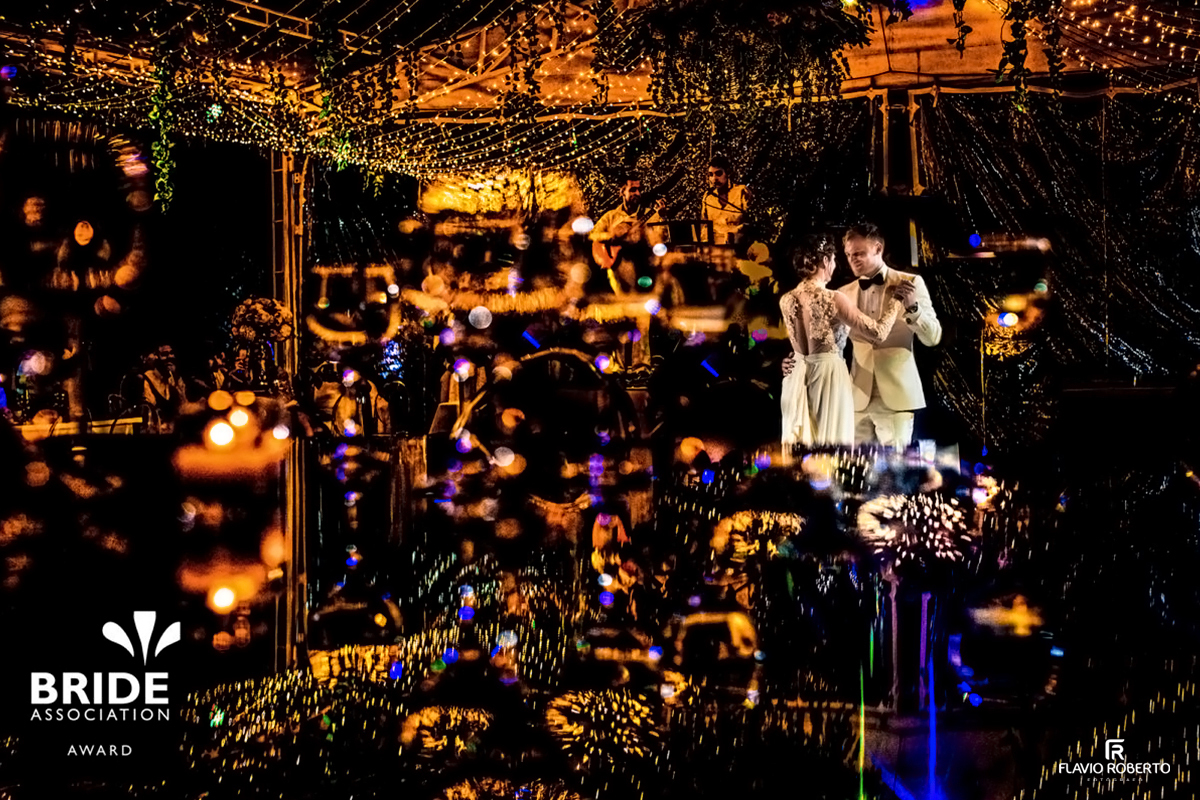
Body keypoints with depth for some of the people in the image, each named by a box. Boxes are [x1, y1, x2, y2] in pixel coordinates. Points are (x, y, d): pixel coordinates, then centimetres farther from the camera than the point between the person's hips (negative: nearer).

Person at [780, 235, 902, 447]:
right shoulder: (833, 299, -15)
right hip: (828, 377, -6)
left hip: (797, 378, 6)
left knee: (799, 448, 11)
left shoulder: (786, 301, 3)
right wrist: (894, 300, 4)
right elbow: (878, 332, -10)